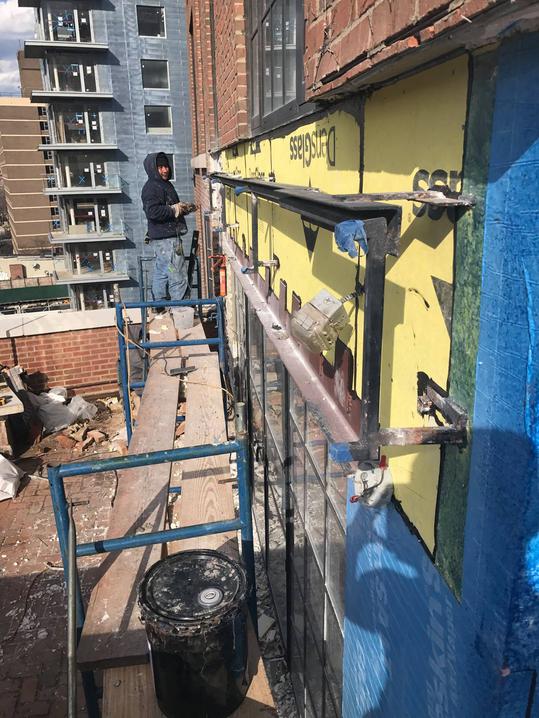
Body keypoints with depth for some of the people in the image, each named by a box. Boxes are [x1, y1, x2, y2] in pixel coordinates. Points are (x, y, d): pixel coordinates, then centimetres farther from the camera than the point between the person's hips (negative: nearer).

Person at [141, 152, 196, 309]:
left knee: (161, 272, 16)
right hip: (166, 238, -10)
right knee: (178, 276, -9)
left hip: (166, 237, 10)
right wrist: (175, 209, -17)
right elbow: (153, 212, -25)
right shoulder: (151, 187, -12)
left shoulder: (166, 184, 18)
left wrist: (184, 208, 8)